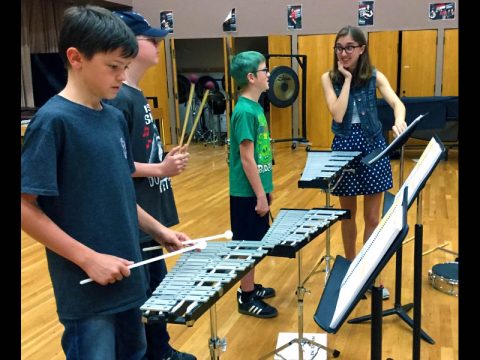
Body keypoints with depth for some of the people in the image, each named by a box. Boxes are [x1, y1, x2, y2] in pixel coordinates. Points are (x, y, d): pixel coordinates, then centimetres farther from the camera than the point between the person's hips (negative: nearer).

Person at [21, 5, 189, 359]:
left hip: (126, 278, 7)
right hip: (85, 290, -7)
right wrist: (88, 258, -20)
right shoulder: (53, 121, -17)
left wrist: (158, 229, 8)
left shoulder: (116, 118, 5)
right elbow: (25, 208, -18)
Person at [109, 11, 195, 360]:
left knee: (157, 286, 22)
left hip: (150, 212, 10)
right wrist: (159, 169, -18)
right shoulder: (119, 98, -19)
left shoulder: (136, 94, 10)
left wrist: (166, 160, 5)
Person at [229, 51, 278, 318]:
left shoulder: (255, 107, 9)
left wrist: (266, 188, 18)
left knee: (255, 243, 19)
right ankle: (246, 298, 16)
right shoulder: (245, 112, -20)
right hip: (248, 192, -9)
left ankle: (250, 287, 34)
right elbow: (247, 158, -21)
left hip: (256, 189, 9)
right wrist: (260, 195, -18)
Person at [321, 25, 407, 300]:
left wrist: (399, 120, -40)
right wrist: (347, 79, -15)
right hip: (344, 146, 0)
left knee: (373, 218, 6)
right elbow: (338, 115, -16)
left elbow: (397, 103, -18)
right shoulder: (329, 78, -2)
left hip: (373, 145, 0)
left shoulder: (375, 76, -2)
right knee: (348, 215, 12)